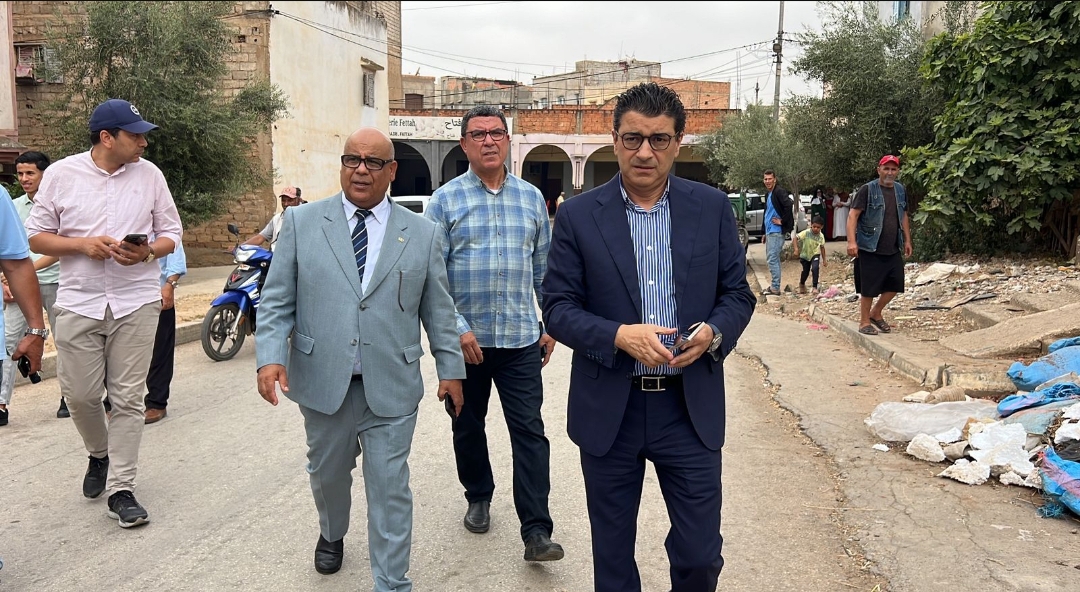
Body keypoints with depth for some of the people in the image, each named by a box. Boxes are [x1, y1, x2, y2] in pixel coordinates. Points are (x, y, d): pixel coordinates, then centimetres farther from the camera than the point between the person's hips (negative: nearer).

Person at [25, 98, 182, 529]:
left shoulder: (149, 174, 2)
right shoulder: (61, 174, 0)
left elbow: (171, 233, 8)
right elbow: (37, 236, 4)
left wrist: (147, 252, -13)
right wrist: (83, 244, -14)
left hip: (136, 303, 0)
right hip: (78, 303, 0)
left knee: (128, 399, 1)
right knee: (79, 395, 7)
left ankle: (121, 489, 11)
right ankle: (100, 453, 37)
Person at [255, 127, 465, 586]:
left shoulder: (422, 233, 3)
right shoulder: (301, 223, 2)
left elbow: (438, 308, 7)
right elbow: (276, 300, 1)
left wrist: (450, 367, 7)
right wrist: (270, 356, -12)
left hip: (391, 388, -1)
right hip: (322, 381, 2)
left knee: (390, 488, 2)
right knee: (327, 473, 21)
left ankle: (392, 584, 17)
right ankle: (331, 535, 51)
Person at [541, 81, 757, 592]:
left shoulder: (712, 208, 1)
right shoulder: (578, 216, -4)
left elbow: (738, 293, 6)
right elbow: (558, 308, -4)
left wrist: (714, 332, -16)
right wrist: (619, 336, -22)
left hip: (691, 407, 1)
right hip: (608, 410, 0)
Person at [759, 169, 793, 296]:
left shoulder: (779, 192, -12)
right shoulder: (768, 195, 17)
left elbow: (789, 205, -28)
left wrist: (782, 221, -19)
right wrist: (764, 232, 22)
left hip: (776, 232, -10)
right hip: (770, 232, 10)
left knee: (772, 259, -9)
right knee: (773, 259, 14)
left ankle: (775, 288, -5)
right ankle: (774, 286, 21)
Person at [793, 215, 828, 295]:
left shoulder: (821, 236, -12)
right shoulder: (806, 233, -22)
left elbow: (822, 247, 1)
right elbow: (796, 238, -24)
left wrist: (824, 260, 6)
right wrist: (796, 248, -39)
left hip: (815, 255, 0)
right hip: (805, 255, 0)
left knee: (815, 268, -25)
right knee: (805, 271, 11)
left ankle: (815, 288, -18)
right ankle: (802, 284, 44)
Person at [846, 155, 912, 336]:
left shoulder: (900, 190, 10)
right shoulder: (867, 190, -10)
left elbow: (904, 217, 21)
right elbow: (853, 215, -14)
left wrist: (907, 240, 18)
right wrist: (852, 241, -24)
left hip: (893, 249, 6)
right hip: (870, 249, -6)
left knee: (895, 285, 8)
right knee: (869, 287, 0)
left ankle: (876, 313, 29)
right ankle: (864, 322, 14)